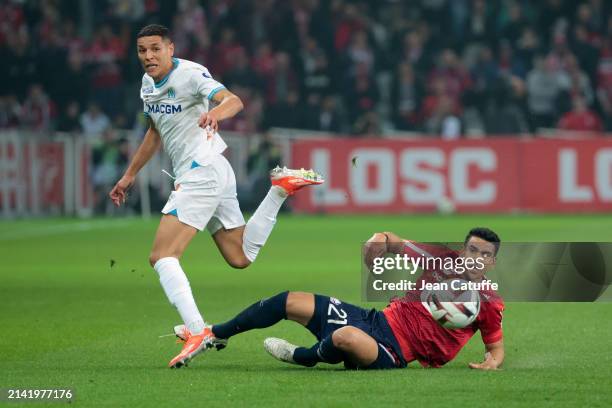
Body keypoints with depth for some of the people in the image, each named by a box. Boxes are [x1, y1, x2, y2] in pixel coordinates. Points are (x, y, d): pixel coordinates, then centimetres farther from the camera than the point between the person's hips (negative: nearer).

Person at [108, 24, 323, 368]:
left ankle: (197, 330, -27)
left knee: (162, 256, -19)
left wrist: (215, 112, -50)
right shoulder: (149, 84, 13)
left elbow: (234, 101, -28)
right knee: (240, 257, 14)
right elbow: (155, 133, 29)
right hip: (200, 176, 9)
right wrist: (130, 175, 32)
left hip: (203, 172, -9)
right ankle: (281, 187, 21)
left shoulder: (189, 74, -13)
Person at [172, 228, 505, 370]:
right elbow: (393, 243, 11)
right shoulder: (443, 259, 1)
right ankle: (216, 335, 25)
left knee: (346, 338, -39)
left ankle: (305, 357, -1)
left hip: (393, 355, -5)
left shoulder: (488, 304, -6)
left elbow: (496, 347, 4)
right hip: (377, 321, 5)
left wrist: (492, 362, -18)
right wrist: (380, 241, -12)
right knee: (290, 301, 5)